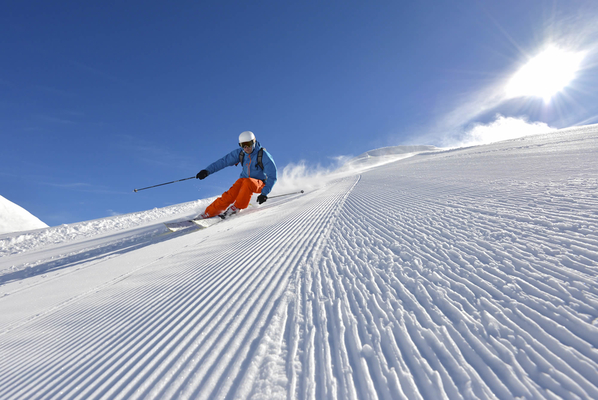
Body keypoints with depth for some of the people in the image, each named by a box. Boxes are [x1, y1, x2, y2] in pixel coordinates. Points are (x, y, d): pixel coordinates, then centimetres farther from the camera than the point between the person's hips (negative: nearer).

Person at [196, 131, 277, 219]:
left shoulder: (263, 155, -20)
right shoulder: (239, 153, -7)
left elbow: (272, 176, -21)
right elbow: (224, 161, -4)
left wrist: (264, 193, -29)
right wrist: (207, 170, -15)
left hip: (259, 183, -3)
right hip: (244, 180, 4)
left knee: (248, 182, -37)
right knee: (230, 195, -21)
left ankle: (236, 208, -22)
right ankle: (209, 213, -9)